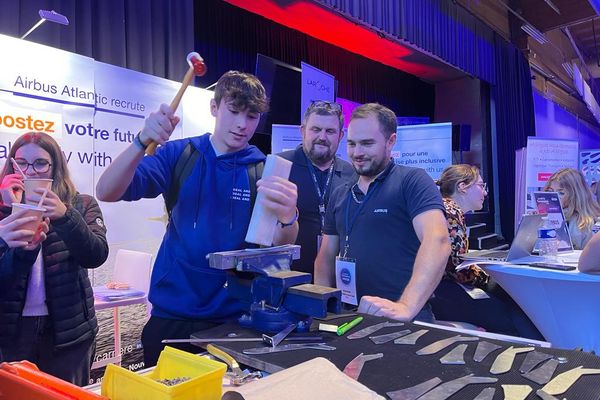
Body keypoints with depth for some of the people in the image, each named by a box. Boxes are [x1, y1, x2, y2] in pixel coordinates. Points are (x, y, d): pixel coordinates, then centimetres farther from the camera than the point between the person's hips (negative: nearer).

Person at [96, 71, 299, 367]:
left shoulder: (264, 170, -4)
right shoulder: (179, 154, -2)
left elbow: (280, 246, -13)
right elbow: (106, 192, -12)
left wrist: (288, 218, -37)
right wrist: (143, 141, -29)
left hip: (234, 319, 0)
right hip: (170, 315, 1)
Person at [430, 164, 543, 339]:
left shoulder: (455, 212, 19)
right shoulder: (449, 212, -13)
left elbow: (458, 261, 12)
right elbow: (455, 269, -16)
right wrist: (489, 277, -4)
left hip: (448, 285, 10)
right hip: (441, 292, -10)